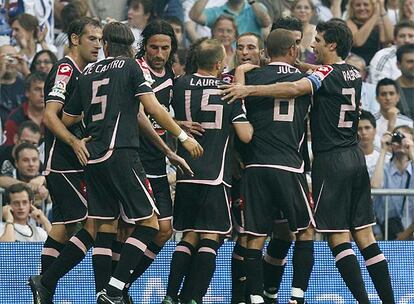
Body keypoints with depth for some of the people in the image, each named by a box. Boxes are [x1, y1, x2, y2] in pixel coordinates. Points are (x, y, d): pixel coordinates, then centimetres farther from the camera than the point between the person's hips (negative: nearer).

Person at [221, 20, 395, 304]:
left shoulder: (328, 74, -12)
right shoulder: (354, 74, 11)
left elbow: (295, 88, -30)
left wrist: (248, 89, -31)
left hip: (331, 161, -8)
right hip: (356, 158, 8)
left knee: (338, 236, -6)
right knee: (364, 234, 8)